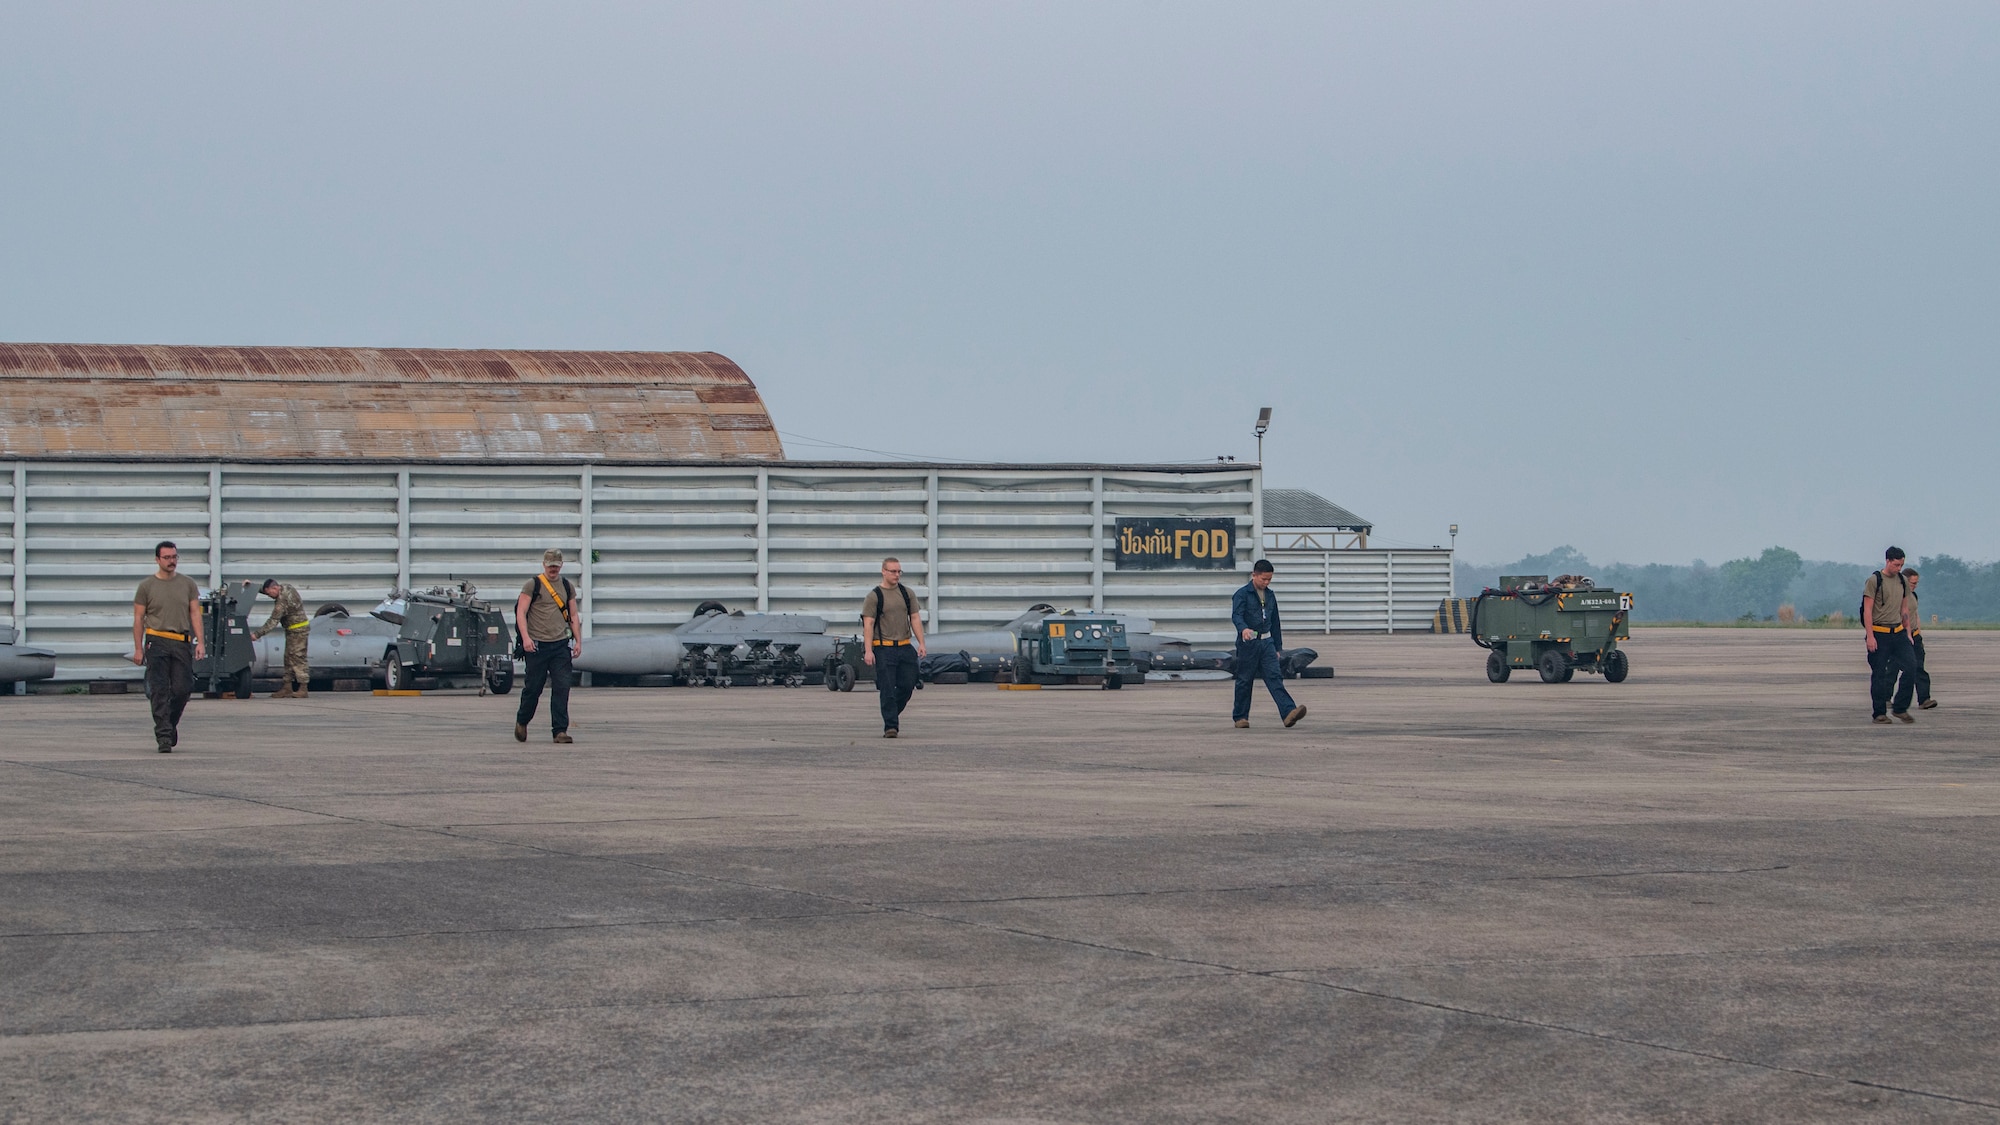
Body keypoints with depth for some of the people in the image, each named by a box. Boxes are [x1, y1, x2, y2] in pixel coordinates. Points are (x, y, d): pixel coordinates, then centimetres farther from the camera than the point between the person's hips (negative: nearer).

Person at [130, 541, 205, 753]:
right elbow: (138, 618, 5)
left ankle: (170, 724, 25)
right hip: (157, 642, -2)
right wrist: (138, 648, 0)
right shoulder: (147, 585, 4)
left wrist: (199, 642, -3)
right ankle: (164, 736, -9)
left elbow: (195, 613, 7)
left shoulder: (188, 584, 10)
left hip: (182, 644, 2)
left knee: (183, 689, -1)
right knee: (159, 691, -8)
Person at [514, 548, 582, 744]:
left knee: (562, 687, -5)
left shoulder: (567, 587, 13)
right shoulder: (532, 585, -1)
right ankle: (521, 722, 26)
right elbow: (521, 612, -7)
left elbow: (573, 616, 17)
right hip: (537, 645, -3)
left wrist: (578, 641, 8)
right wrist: (525, 638, -19)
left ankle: (560, 730, -4)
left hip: (561, 645, 3)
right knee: (533, 687, 3)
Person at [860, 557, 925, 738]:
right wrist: (868, 651, -15)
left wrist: (921, 643, 1)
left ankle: (891, 714, 28)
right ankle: (890, 726, -4)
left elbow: (915, 619, 11)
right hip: (884, 649, -4)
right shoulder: (874, 596, -2)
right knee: (887, 690, -6)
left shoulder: (907, 593, 12)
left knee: (907, 686, 5)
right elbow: (868, 624, -7)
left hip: (905, 647, 5)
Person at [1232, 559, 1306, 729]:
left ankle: (1289, 712, -23)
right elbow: (1236, 615, -21)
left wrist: (1277, 647, 20)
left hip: (1266, 641, 4)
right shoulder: (1242, 594, -5)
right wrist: (1244, 629, -42)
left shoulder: (1270, 596, 14)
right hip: (1248, 643, -4)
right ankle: (1240, 717, 16)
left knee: (1275, 677, -9)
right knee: (1244, 681, 4)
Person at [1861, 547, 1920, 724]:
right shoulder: (1874, 581, -8)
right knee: (1879, 674, 0)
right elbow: (1867, 610, -11)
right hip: (1879, 634, -5)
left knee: (1911, 666, -7)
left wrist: (1908, 632, 15)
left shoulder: (1903, 581, 11)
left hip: (1898, 632, 5)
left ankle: (1900, 708, 3)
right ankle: (1879, 713, 9)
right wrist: (1870, 636, -17)